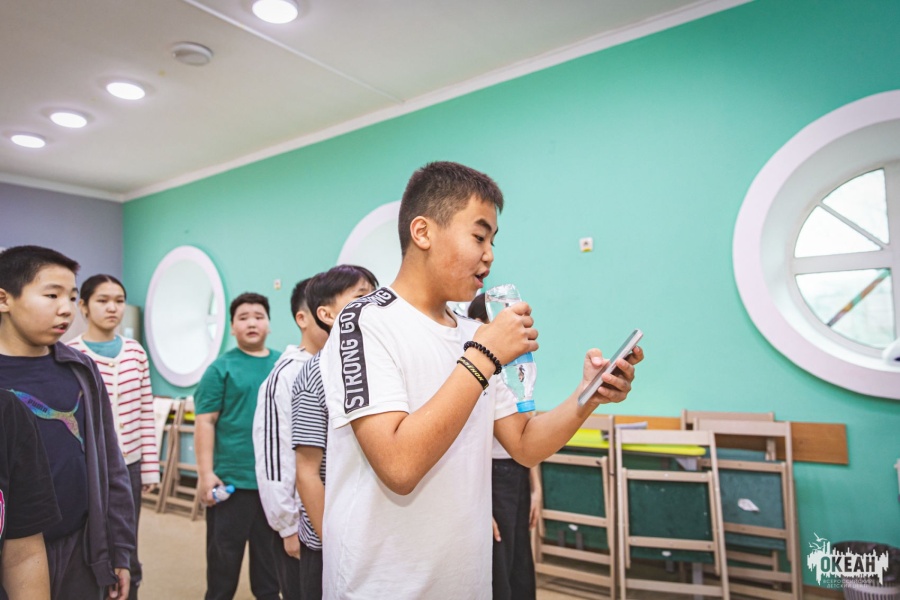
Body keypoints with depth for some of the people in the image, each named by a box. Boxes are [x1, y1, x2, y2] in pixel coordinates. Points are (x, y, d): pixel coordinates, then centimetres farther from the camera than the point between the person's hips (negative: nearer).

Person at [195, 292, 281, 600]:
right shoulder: (221, 368, -4)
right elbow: (205, 423, -6)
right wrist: (206, 474, -11)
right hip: (231, 479, -3)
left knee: (271, 553, 16)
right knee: (225, 554, 11)